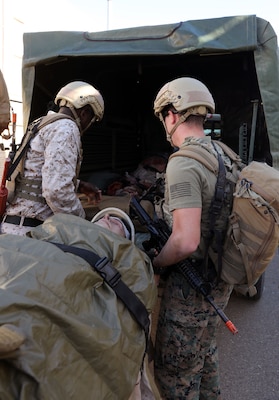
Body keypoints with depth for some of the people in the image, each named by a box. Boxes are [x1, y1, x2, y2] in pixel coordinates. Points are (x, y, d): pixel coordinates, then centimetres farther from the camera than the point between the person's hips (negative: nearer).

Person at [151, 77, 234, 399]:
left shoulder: (183, 163, -23)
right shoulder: (222, 155, 5)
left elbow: (186, 242, -29)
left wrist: (155, 264, -11)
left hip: (192, 286, -9)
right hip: (221, 279, 9)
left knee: (174, 374, 10)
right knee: (205, 353, 30)